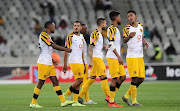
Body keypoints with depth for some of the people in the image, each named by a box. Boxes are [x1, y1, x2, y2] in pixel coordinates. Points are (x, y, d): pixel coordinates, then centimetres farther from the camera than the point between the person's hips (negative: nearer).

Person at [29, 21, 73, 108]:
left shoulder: (47, 36, 18)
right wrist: (65, 49, -15)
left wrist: (51, 59, 25)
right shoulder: (43, 35, -13)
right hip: (43, 63, -10)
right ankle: (33, 103, 0)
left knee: (55, 81, 5)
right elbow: (54, 46, -20)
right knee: (41, 82, -6)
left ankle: (63, 101, 3)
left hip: (49, 64, 10)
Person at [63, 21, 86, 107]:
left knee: (78, 81, 3)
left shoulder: (81, 37, 16)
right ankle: (66, 94, 0)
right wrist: (65, 64, -13)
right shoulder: (70, 37, -7)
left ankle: (75, 101, 4)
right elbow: (66, 50, -9)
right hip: (73, 61, -8)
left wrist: (83, 63, 22)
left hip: (80, 62, 8)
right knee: (80, 80, -14)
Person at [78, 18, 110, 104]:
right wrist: (91, 61, -21)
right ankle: (108, 97, -5)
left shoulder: (99, 34, 18)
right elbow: (90, 48, -17)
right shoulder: (95, 33, -12)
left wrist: (103, 47, 8)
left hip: (99, 58, 10)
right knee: (103, 77, -8)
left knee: (92, 78, 9)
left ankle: (80, 96, 10)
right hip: (96, 58, -10)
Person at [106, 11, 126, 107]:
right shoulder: (112, 29, -12)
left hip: (117, 58, 10)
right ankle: (111, 102, -4)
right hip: (112, 57, -10)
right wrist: (118, 57, -23)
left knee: (123, 77, 8)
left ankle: (110, 97, 14)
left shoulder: (115, 29, 19)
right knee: (115, 79, -8)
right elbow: (111, 44, -20)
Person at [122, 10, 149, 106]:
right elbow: (124, 40, -13)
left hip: (140, 56, 6)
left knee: (141, 78, 5)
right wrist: (129, 36, -33)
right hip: (131, 57, -6)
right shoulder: (127, 28, -4)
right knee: (134, 78, -10)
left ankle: (127, 96, 17)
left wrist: (145, 42, 2)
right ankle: (134, 101, -3)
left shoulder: (141, 26, 12)